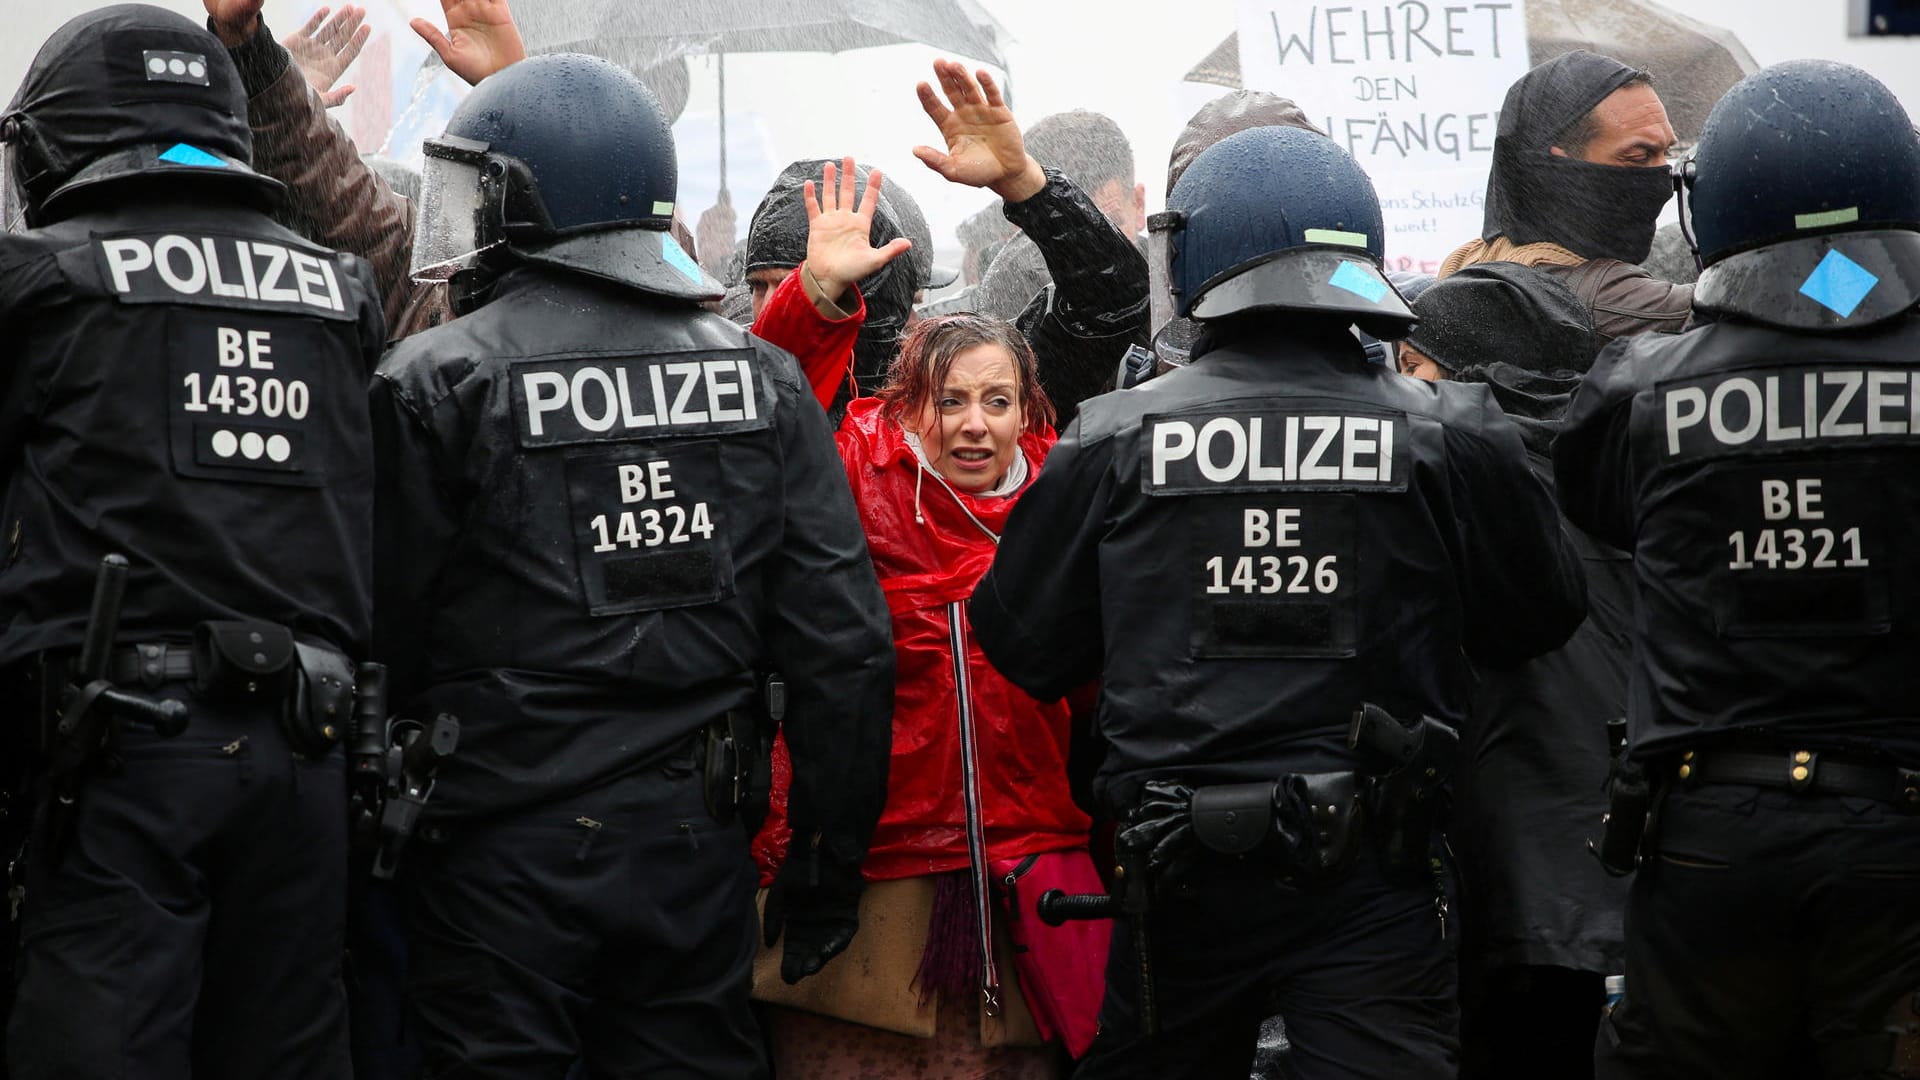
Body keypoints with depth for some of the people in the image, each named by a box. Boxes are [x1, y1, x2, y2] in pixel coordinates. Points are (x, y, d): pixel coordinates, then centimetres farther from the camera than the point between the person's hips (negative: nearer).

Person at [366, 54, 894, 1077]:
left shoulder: (435, 384, -7)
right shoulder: (760, 376, 5)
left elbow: (383, 639, -7)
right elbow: (844, 647, 3)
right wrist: (829, 865, 11)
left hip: (507, 854, -4)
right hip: (696, 843, 4)